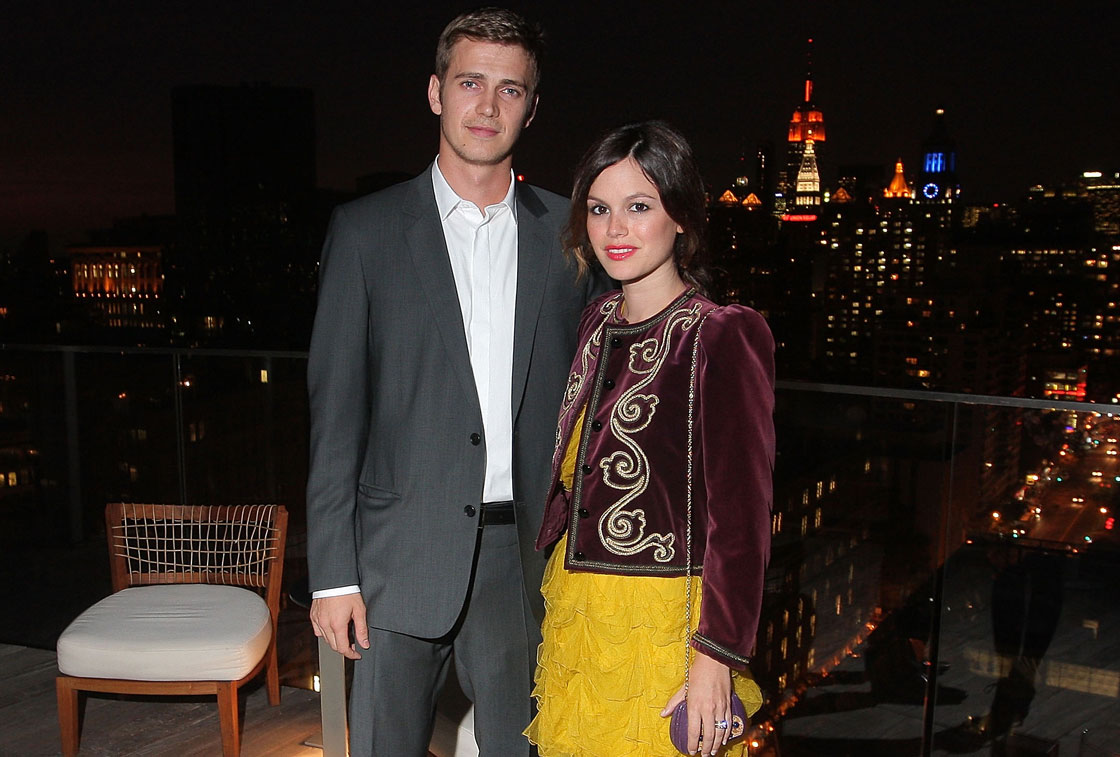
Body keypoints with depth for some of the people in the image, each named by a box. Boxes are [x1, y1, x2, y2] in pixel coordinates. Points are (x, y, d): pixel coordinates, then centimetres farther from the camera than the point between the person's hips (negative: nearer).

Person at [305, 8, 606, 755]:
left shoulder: (567, 232, 5)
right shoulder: (367, 230, -1)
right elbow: (336, 409, -2)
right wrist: (333, 574, -6)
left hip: (529, 555, 2)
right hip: (404, 557, -1)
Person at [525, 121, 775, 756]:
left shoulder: (724, 335, -16)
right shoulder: (599, 322, 6)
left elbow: (741, 511, -16)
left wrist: (717, 656, -16)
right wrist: (563, 599, 12)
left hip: (661, 619, -6)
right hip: (575, 608, 7)